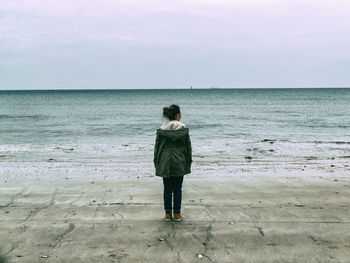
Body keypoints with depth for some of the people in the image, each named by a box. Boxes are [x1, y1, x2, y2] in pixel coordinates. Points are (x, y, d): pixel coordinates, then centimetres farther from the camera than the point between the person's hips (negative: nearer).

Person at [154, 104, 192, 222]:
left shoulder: (162, 129, -3)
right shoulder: (183, 128, -5)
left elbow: (157, 146, 1)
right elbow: (188, 146, 1)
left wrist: (156, 162, 10)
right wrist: (189, 161, 11)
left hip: (165, 163, 1)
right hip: (180, 163, -1)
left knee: (167, 188, 7)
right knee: (178, 188, 7)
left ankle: (168, 213, 13)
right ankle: (177, 213, 12)